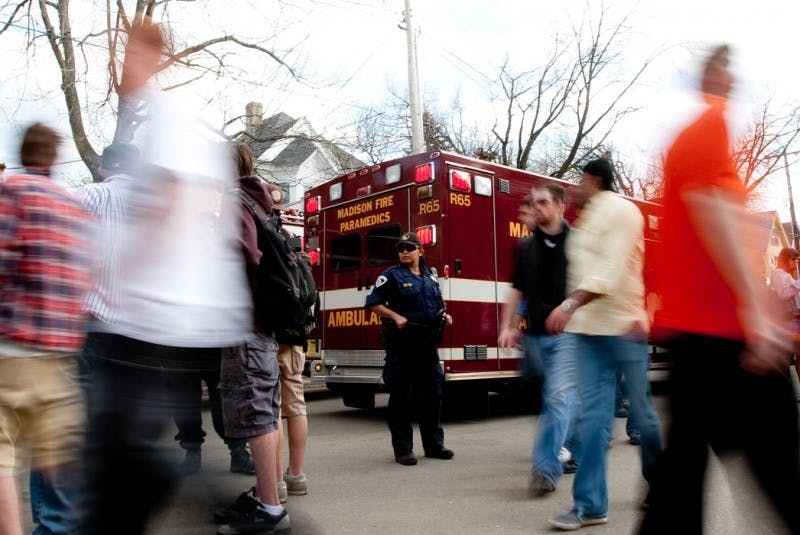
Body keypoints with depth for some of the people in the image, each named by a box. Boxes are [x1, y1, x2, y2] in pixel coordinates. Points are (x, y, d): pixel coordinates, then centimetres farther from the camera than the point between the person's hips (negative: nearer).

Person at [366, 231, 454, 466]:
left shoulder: (430, 277, 17)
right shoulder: (391, 276, 0)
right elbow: (373, 303, -6)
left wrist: (445, 315, 6)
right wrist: (395, 316, -18)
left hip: (428, 342, 6)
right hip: (402, 343, -5)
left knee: (432, 393, 10)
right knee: (401, 396, -2)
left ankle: (434, 444, 21)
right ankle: (403, 449, 7)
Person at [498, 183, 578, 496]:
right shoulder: (526, 248, 10)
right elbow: (517, 290, 14)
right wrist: (507, 326, 6)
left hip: (568, 333, -5)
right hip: (536, 334, 5)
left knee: (559, 397, -12)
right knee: (553, 398, 16)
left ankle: (545, 468, -11)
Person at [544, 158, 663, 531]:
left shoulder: (622, 211, -7)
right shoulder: (586, 220, 19)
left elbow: (612, 268, -20)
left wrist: (571, 304, -28)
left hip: (624, 325, -6)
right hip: (589, 328, 6)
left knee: (643, 411, 8)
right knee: (591, 415, -1)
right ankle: (589, 504, 0)